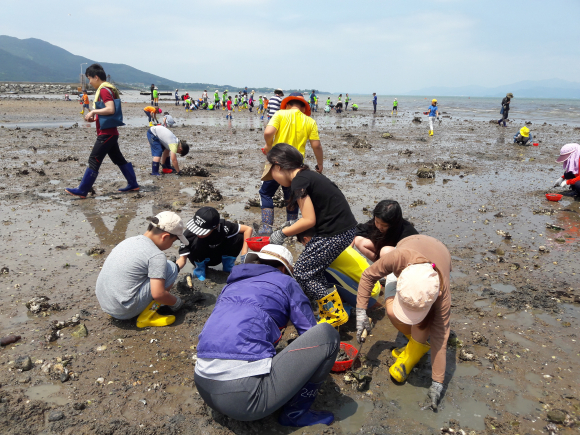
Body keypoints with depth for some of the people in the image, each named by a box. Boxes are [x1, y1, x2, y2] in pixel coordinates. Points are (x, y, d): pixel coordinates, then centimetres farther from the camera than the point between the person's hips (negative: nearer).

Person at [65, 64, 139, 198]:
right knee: (119, 159, 15)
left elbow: (110, 109, -27)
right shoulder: (106, 89, 18)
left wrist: (93, 112, -18)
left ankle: (82, 190, -3)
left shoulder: (104, 90, -13)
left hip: (106, 134, -10)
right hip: (110, 132, 10)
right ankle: (133, 184, 19)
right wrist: (94, 118, 12)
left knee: (94, 161, -7)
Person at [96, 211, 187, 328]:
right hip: (124, 311, -9)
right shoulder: (156, 255, -15)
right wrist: (176, 302, 1)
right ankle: (147, 317, -3)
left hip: (104, 305, 9)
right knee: (171, 268, -5)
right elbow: (158, 294, -20)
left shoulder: (130, 240, 11)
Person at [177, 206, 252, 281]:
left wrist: (244, 253, -30)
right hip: (200, 259, -1)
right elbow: (183, 259, -23)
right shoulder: (188, 235, -32)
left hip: (217, 257, 1)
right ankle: (200, 268, -4)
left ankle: (228, 267, 0)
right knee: (197, 242, -37)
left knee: (239, 236, -24)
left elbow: (248, 229, -25)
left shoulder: (223, 227, -31)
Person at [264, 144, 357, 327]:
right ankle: (330, 311, 29)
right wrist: (293, 225, 16)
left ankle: (336, 314, 7)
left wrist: (282, 234, -5)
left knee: (303, 272, 0)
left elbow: (309, 220, -18)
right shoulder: (308, 175, 15)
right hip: (343, 229, 10)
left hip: (335, 234, -10)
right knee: (313, 270, 19)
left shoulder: (299, 181, -15)